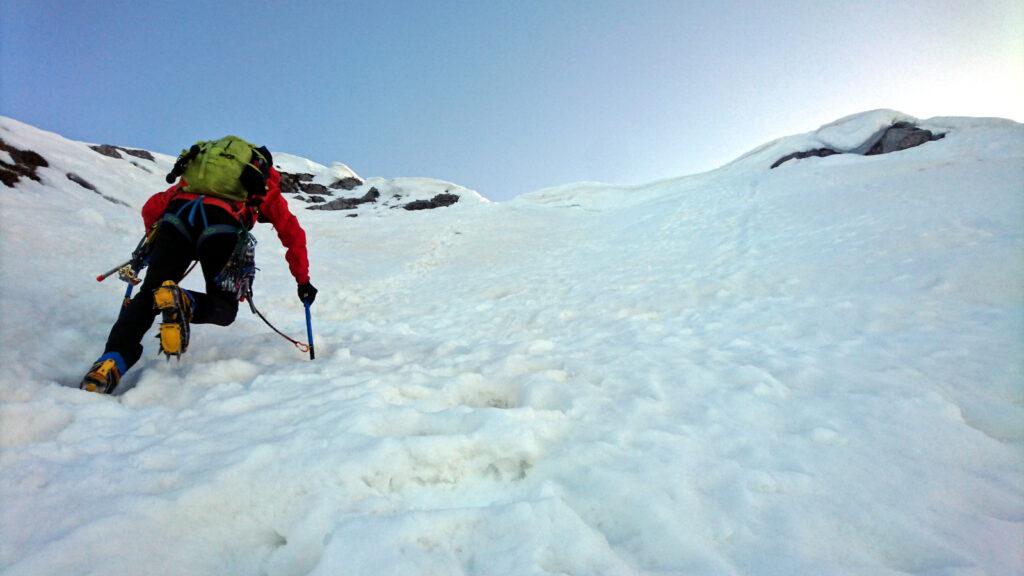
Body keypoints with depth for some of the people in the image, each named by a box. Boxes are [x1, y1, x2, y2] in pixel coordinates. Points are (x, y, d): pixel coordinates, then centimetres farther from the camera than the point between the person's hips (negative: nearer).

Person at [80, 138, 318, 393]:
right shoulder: (266, 187, 31)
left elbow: (151, 207, 31)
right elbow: (294, 235, 25)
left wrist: (156, 243, 45)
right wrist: (303, 281, 29)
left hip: (176, 216, 3)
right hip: (222, 226, -3)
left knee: (147, 296, 6)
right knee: (224, 308, 9)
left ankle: (112, 362, -12)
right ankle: (185, 303, -21)